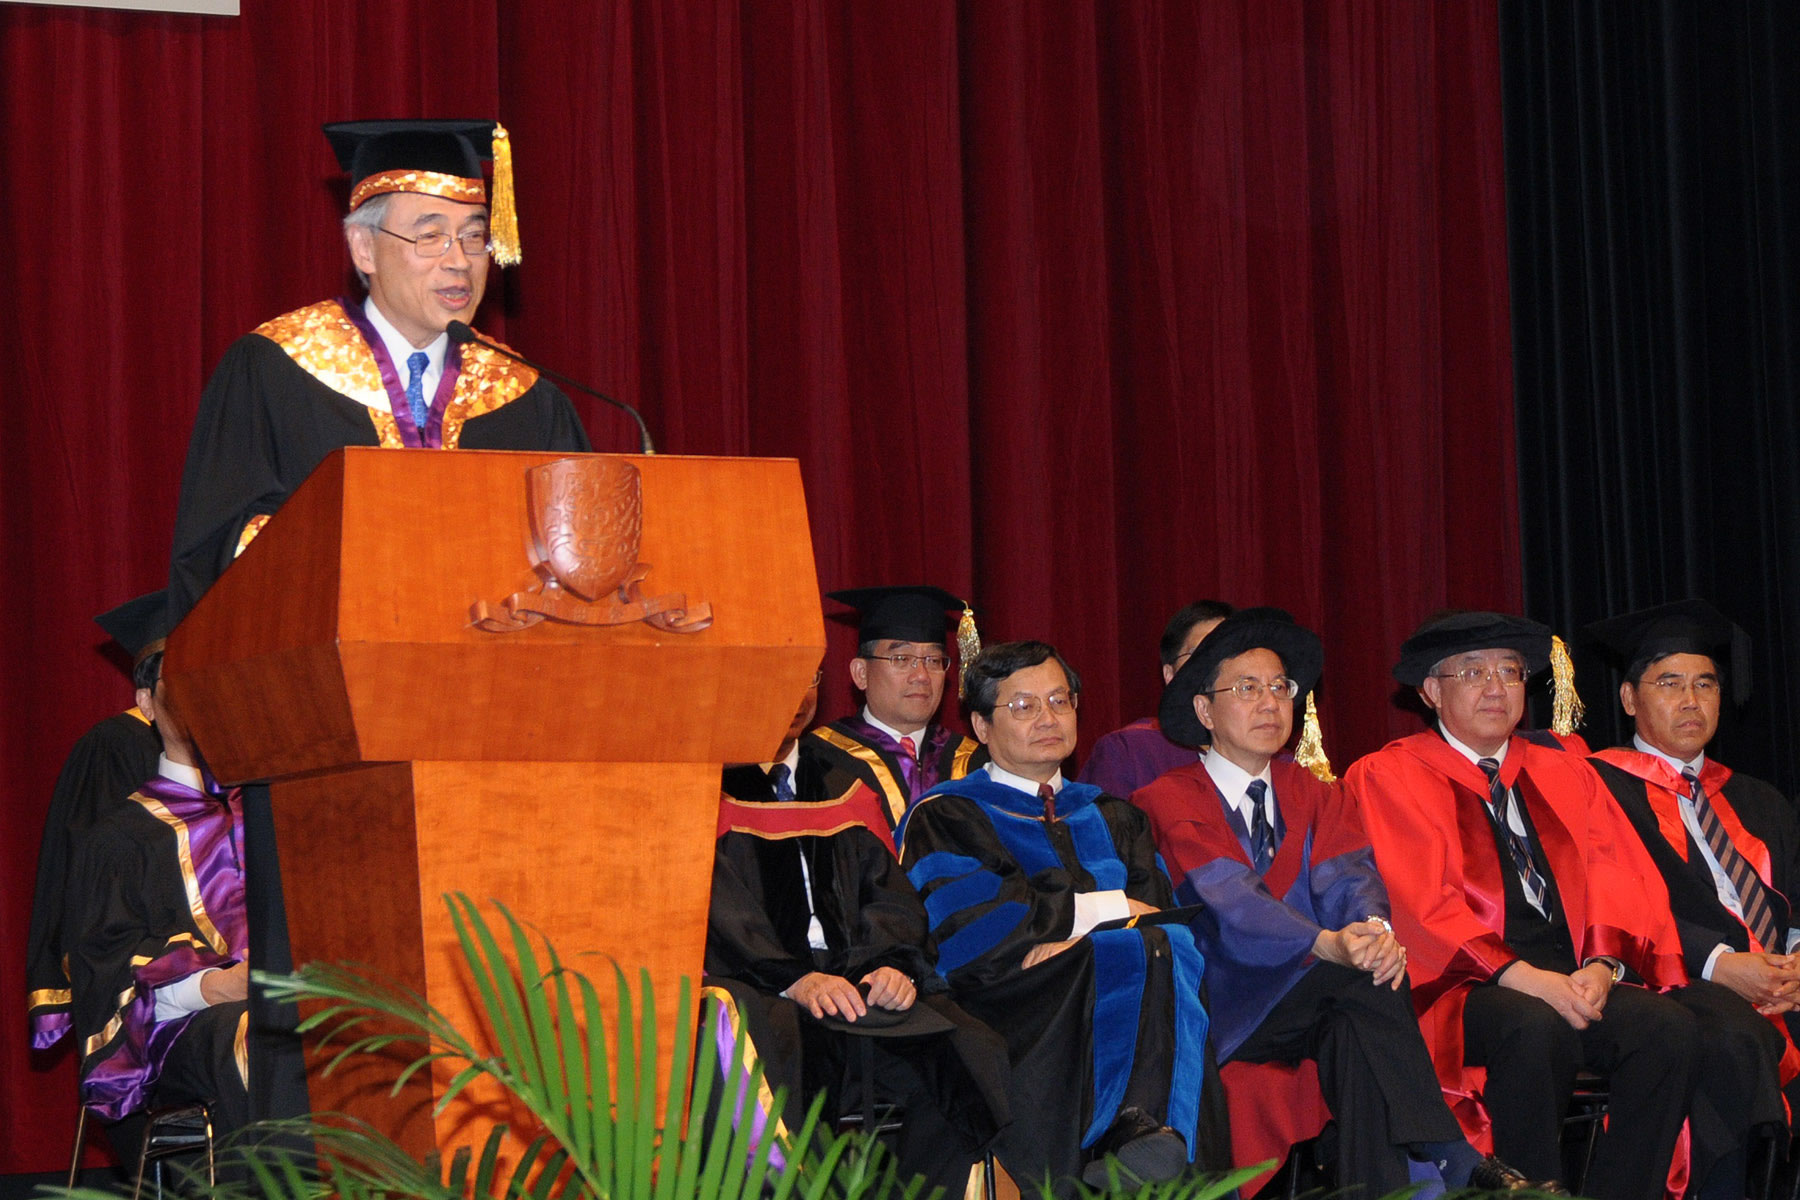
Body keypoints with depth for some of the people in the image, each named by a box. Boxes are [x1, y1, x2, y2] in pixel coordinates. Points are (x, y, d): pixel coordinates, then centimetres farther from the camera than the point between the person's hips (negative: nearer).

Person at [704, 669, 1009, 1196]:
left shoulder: (844, 785, 24)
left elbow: (887, 892, 14)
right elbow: (714, 905, -6)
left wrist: (893, 964, -9)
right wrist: (796, 979, -21)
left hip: (853, 979, 5)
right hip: (752, 986, -5)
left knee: (964, 1053, -22)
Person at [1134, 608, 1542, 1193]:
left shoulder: (1311, 793, 19)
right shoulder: (1168, 801, 1)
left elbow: (1346, 876, 0)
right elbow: (1226, 901, -16)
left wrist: (1373, 927, -26)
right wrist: (1326, 944, -33)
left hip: (1308, 1005, 4)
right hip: (1220, 1007, -4)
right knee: (1360, 975, -29)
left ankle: (1380, 1187, -36)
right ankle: (1452, 1164, -35)